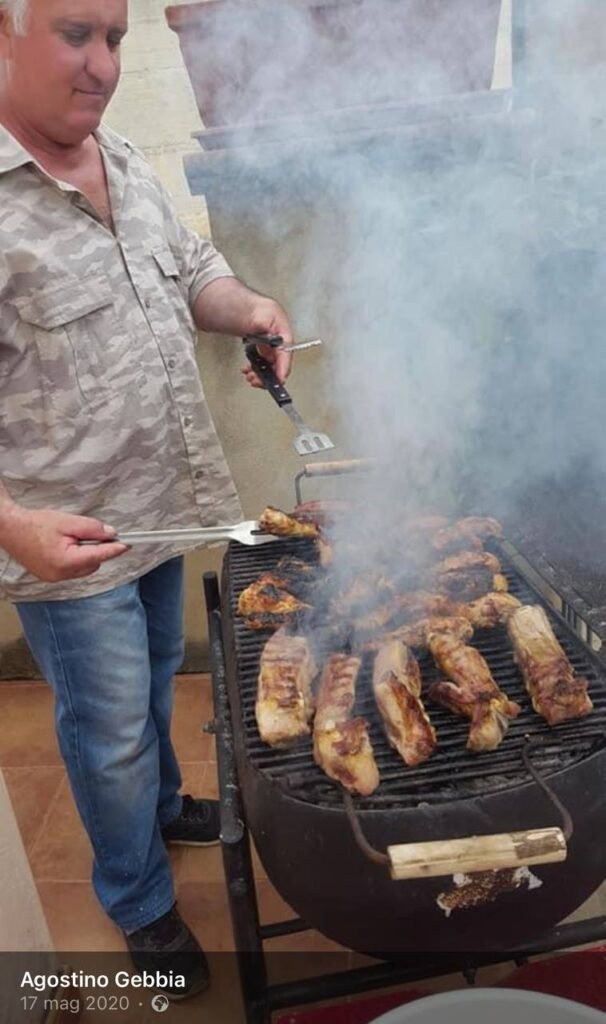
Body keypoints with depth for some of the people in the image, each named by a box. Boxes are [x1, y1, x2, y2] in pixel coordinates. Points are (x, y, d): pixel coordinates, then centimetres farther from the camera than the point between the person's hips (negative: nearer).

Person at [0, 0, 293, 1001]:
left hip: (161, 505, 8)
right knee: (113, 729, 11)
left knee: (157, 681, 27)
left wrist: (248, 307, -4)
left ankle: (161, 805, 56)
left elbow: (191, 267, 17)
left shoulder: (126, 163, 5)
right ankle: (141, 904, 38)